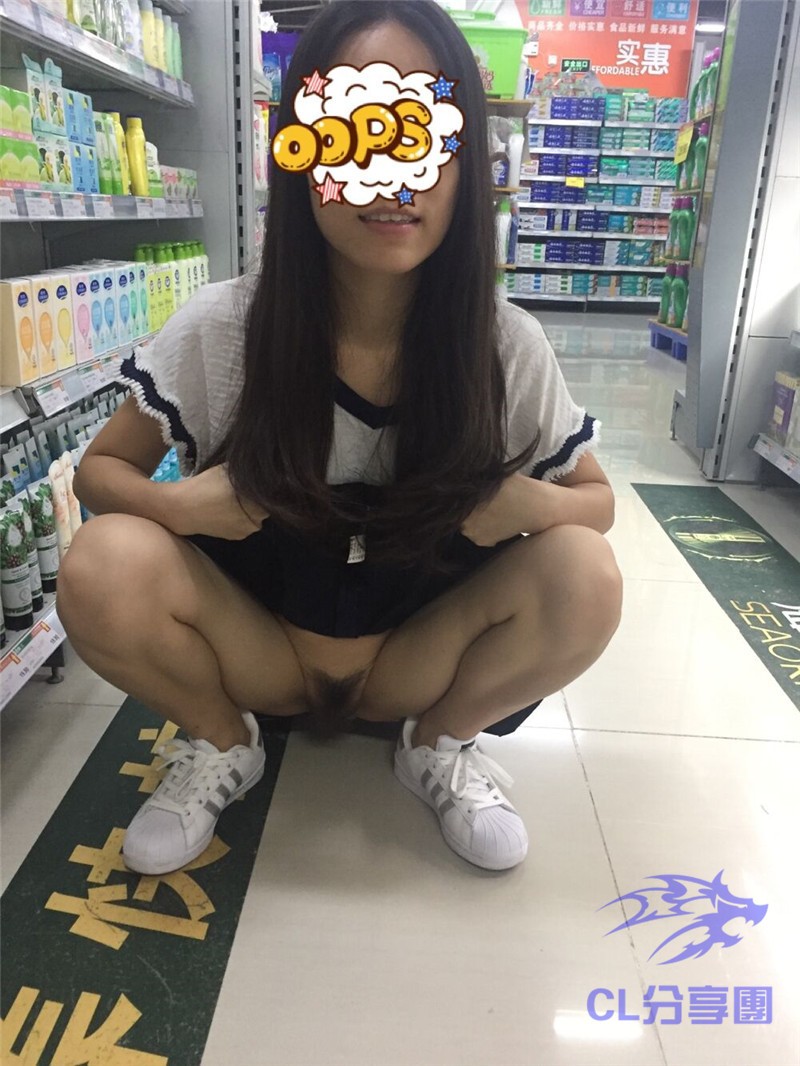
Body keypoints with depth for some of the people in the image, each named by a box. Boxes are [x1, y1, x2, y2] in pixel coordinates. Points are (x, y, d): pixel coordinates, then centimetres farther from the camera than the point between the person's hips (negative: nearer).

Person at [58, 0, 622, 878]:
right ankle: (222, 742, 4)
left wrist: (527, 502, -26)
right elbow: (99, 469, -5)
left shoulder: (507, 345, -15)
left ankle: (441, 743, 4)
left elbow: (597, 498, -2)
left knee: (583, 576, -24)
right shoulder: (220, 329, -17)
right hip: (256, 657, 0)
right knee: (100, 568, -27)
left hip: (416, 659, 1)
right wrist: (178, 503, -28)